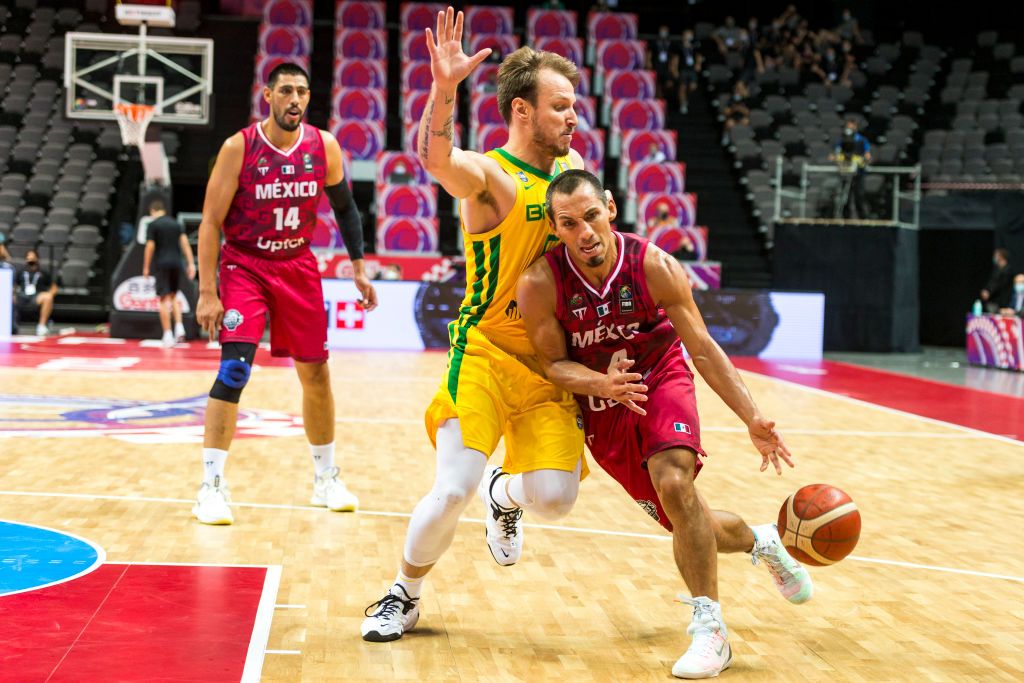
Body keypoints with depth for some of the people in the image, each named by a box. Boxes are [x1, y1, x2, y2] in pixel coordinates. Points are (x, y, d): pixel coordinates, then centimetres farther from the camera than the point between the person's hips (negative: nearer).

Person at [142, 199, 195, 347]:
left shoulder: (153, 225, -2)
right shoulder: (176, 223, 12)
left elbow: (150, 247, -6)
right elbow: (185, 243, 6)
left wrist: (146, 268, 1)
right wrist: (191, 264, 5)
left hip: (161, 264, -4)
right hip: (176, 263, 4)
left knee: (164, 300, 0)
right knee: (173, 297, 18)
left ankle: (168, 336, -2)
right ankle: (179, 327, 1)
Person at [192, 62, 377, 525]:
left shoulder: (323, 146, -5)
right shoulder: (239, 147, -15)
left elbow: (344, 207, 10)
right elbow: (211, 221, -13)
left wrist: (359, 267, 6)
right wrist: (207, 293, -18)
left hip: (298, 266, 4)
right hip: (244, 265, -4)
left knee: (316, 373, 10)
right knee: (234, 369, -18)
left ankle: (326, 479, 27)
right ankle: (211, 487, -11)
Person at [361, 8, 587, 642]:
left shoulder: (571, 167, 9)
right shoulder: (488, 175, -12)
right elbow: (436, 158, -37)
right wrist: (443, 88, -54)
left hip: (550, 364, 5)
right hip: (484, 354, -5)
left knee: (555, 498, -11)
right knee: (454, 490, -16)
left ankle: (503, 494, 27)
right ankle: (406, 593, 13)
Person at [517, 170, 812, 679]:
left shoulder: (655, 267, -23)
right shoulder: (539, 284, -24)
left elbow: (702, 349, -14)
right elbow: (554, 364, -12)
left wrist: (753, 420, -19)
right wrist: (604, 384, -33)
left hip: (661, 378, -1)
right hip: (599, 400, 2)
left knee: (674, 483, -29)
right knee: (683, 521, 7)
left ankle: (710, 630, -16)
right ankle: (760, 542, 41)